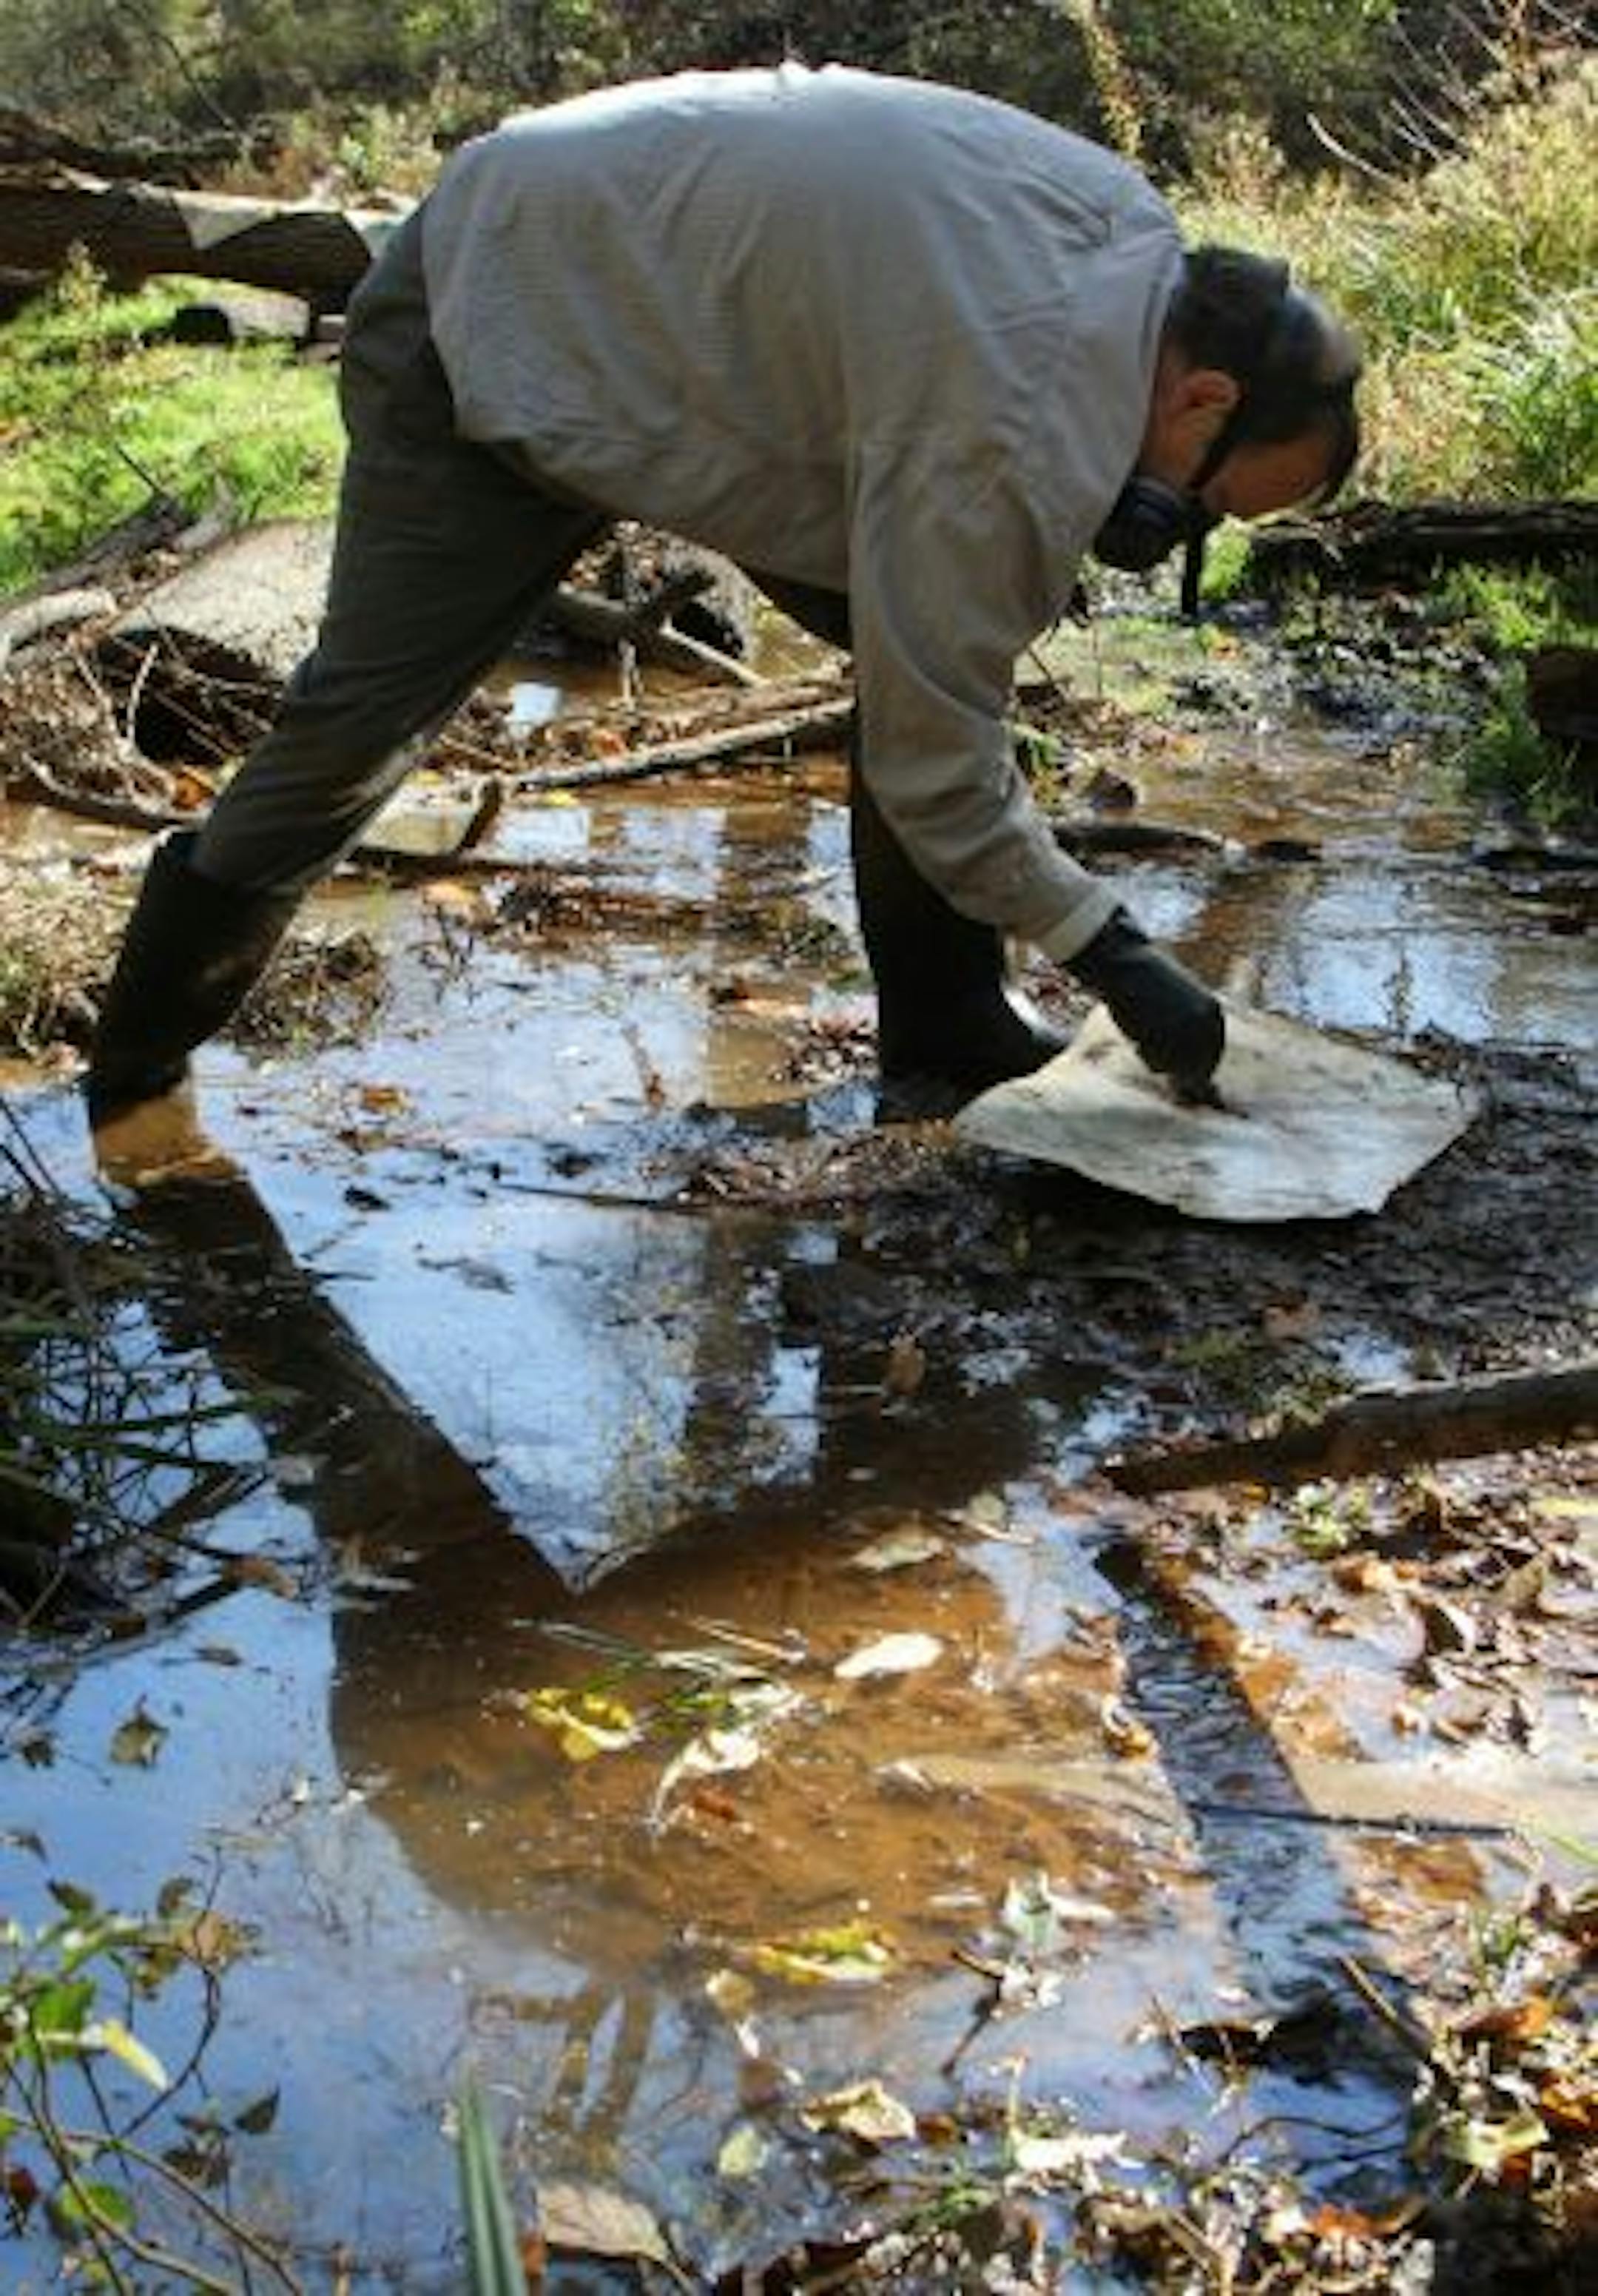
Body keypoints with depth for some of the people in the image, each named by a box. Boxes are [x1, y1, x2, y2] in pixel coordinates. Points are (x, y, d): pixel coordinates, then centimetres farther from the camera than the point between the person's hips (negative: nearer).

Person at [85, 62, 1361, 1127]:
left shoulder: (1133, 236, -9)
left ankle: (944, 1015, 8)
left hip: (685, 308, 9)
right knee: (367, 715, -5)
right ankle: (145, 1048, 15)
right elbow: (935, 758, -27)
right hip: (501, 334, -8)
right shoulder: (1016, 430, -36)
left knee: (927, 639, -3)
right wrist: (1110, 951, -17)